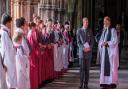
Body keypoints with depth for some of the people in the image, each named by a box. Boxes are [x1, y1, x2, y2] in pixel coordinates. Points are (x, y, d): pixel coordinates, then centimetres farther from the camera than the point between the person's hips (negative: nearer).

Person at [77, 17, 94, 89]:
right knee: (82, 68, -3)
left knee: (87, 69, 2)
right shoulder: (79, 31, 4)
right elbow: (78, 42, 0)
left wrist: (89, 48, -10)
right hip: (82, 51, -2)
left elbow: (92, 41, 8)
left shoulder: (90, 31, 10)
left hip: (89, 52, 2)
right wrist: (83, 48, -14)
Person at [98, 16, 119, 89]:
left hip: (111, 50, -7)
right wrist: (102, 44, -8)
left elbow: (115, 41, -13)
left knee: (111, 66, -7)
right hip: (104, 51, 7)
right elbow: (101, 41, 14)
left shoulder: (113, 30, -6)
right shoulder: (104, 31, 16)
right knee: (104, 66, 3)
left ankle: (113, 83, -4)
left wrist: (107, 43, -23)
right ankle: (106, 83, 6)